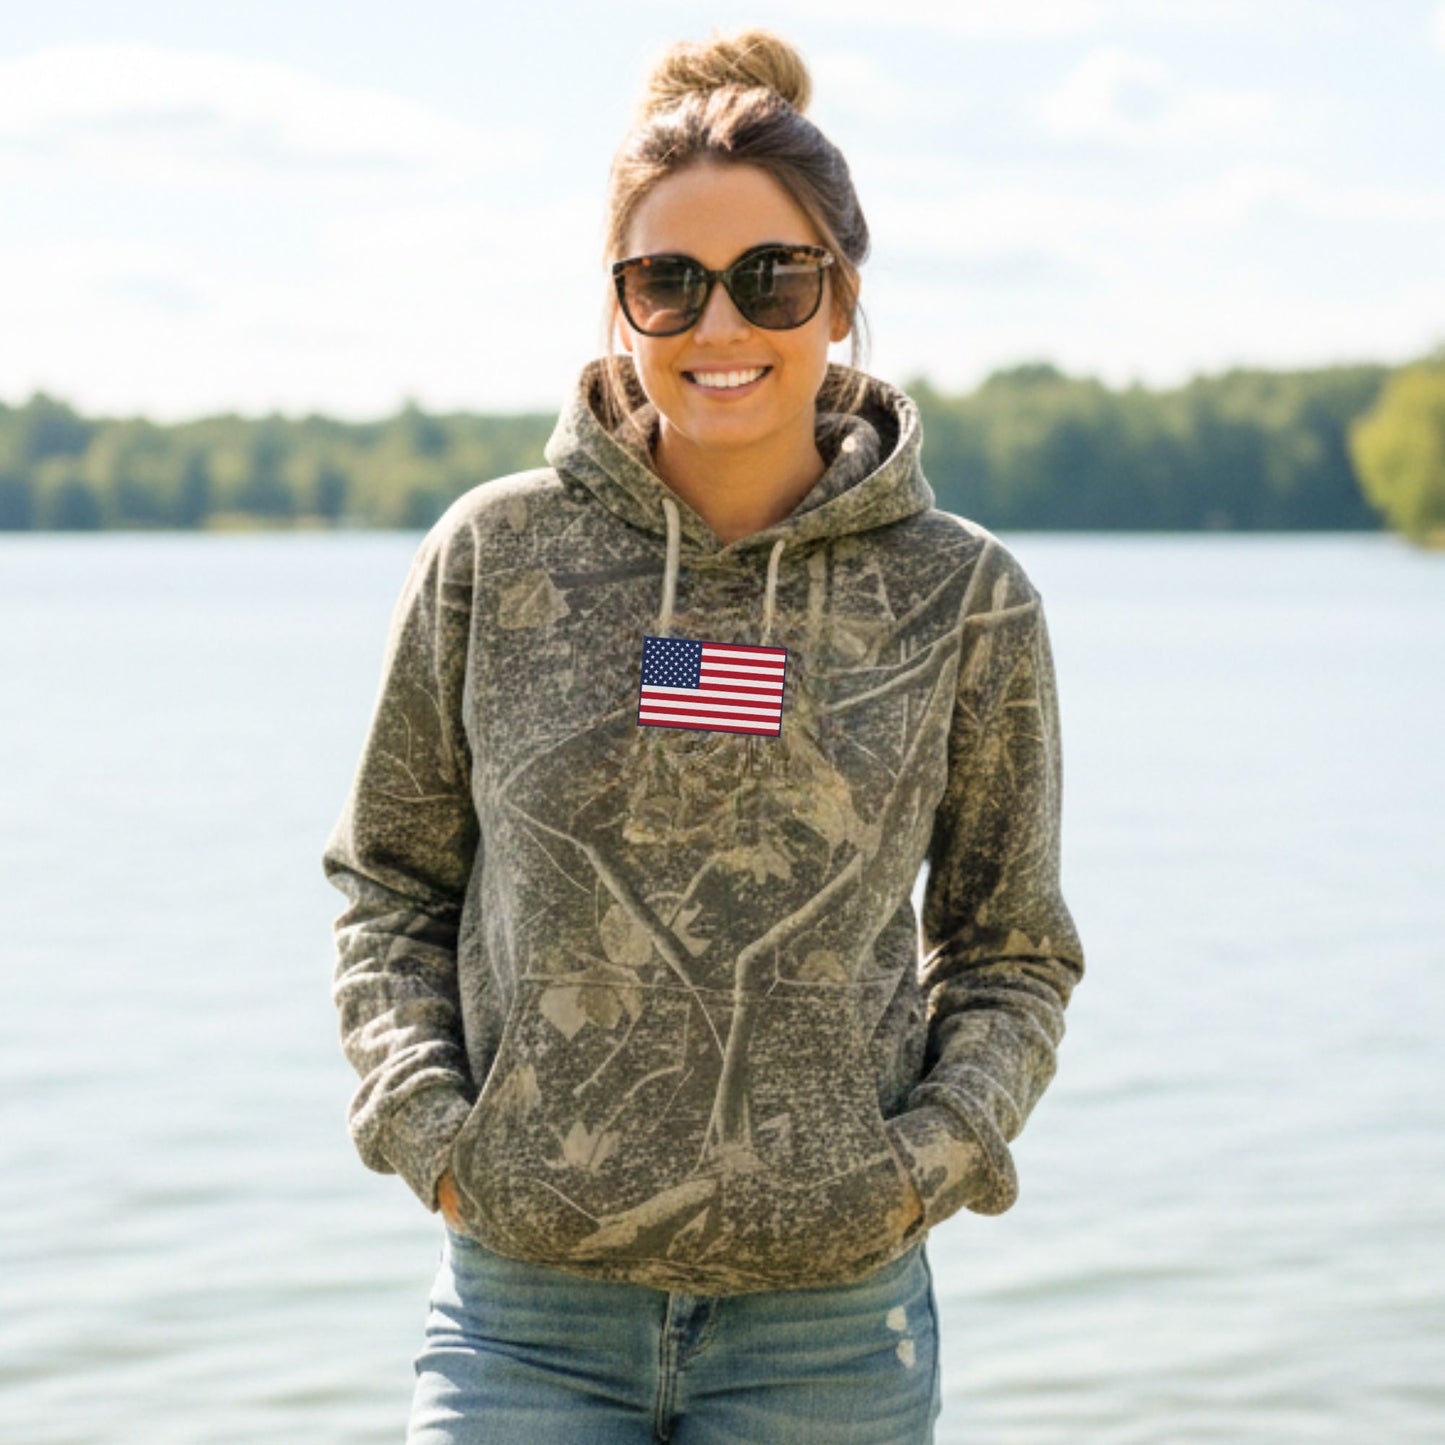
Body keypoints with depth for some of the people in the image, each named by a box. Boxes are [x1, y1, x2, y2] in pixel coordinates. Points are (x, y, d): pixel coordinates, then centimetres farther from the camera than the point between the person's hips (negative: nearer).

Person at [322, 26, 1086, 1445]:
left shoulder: (963, 600, 0)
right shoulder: (496, 555, 0)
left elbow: (1013, 952, 10)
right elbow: (388, 883, 11)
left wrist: (929, 1160, -5)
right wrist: (428, 1126, -3)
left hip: (831, 1325, 0)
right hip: (528, 1314, 0)